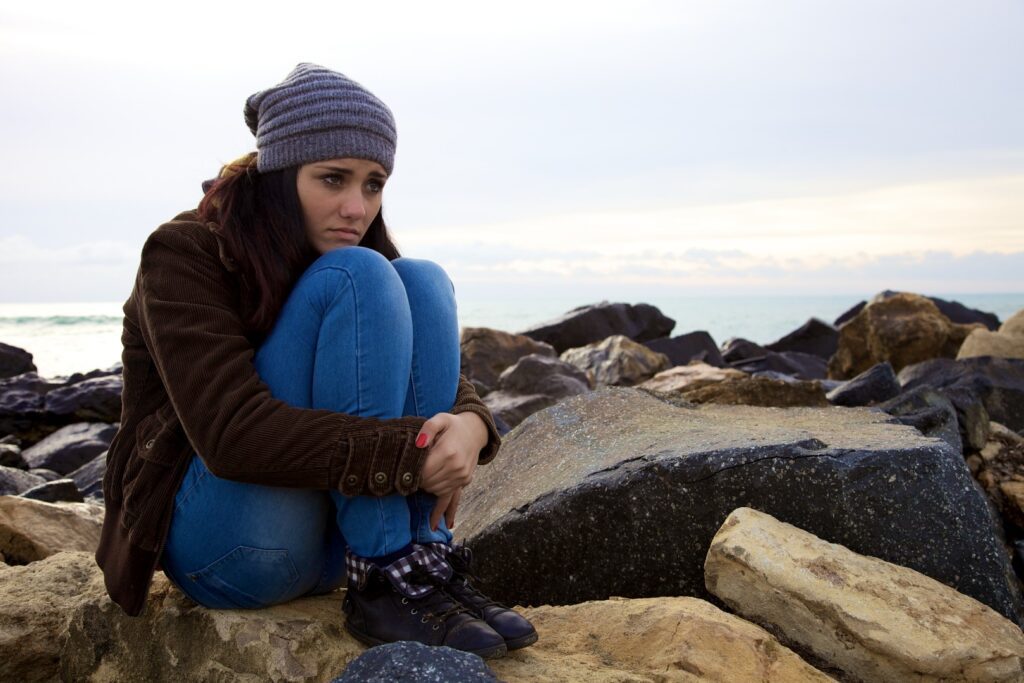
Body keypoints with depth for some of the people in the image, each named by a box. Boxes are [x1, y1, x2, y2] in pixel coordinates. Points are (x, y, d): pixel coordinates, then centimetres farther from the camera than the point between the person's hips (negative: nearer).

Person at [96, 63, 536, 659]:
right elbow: (232, 432, -25)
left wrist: (469, 427, -24)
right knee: (357, 278, -22)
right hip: (222, 539, -5)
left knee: (421, 282, -13)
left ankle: (426, 562, -19)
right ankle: (384, 582, -25)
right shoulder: (183, 255, -12)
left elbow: (445, 383, 1)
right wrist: (408, 454, -31)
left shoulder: (365, 274, 7)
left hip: (336, 535, 6)